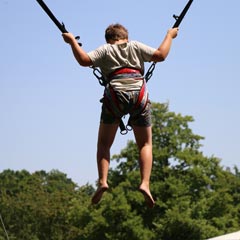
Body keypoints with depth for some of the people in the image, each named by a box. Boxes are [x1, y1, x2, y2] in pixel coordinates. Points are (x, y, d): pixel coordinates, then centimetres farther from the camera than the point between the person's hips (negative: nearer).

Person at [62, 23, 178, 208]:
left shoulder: (105, 50, 15)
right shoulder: (136, 47, 18)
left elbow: (84, 60, 0)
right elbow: (160, 55, 10)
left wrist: (72, 41, 13)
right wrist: (170, 36, 25)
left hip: (115, 95, -1)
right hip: (139, 94, 1)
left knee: (104, 144, 11)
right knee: (145, 144, 12)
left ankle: (102, 181, -9)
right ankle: (145, 183, -8)